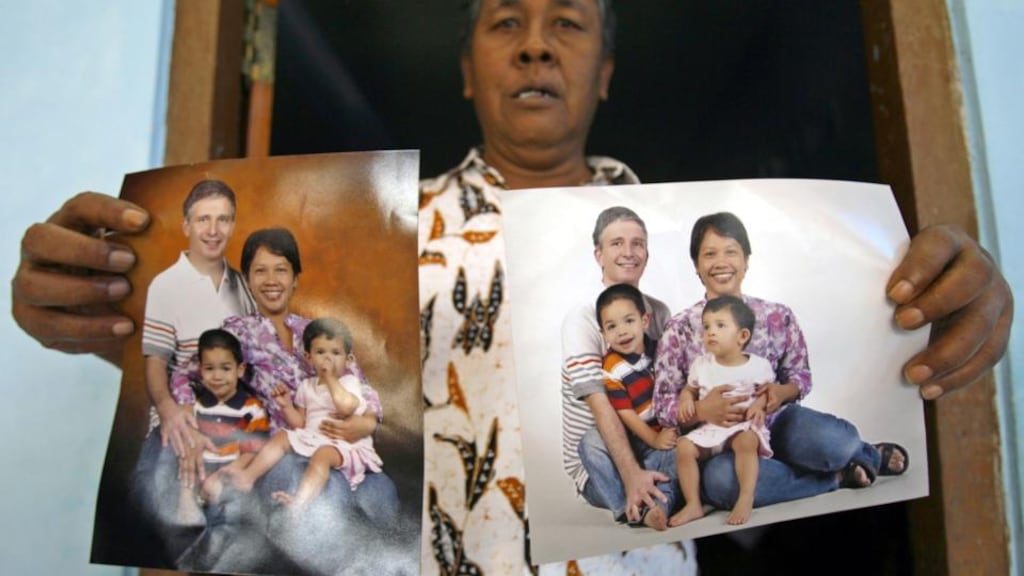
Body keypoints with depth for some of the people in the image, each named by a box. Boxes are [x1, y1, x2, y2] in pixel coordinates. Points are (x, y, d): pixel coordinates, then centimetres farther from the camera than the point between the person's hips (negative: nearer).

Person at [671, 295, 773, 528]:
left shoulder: (758, 365, -3)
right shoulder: (701, 365, 5)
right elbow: (689, 389, 17)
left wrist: (759, 405, -14)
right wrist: (686, 400, -5)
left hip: (744, 425, -3)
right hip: (709, 428, 3)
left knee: (746, 441, -36)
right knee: (684, 446, -20)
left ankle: (746, 500, -28)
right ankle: (693, 505, -13)